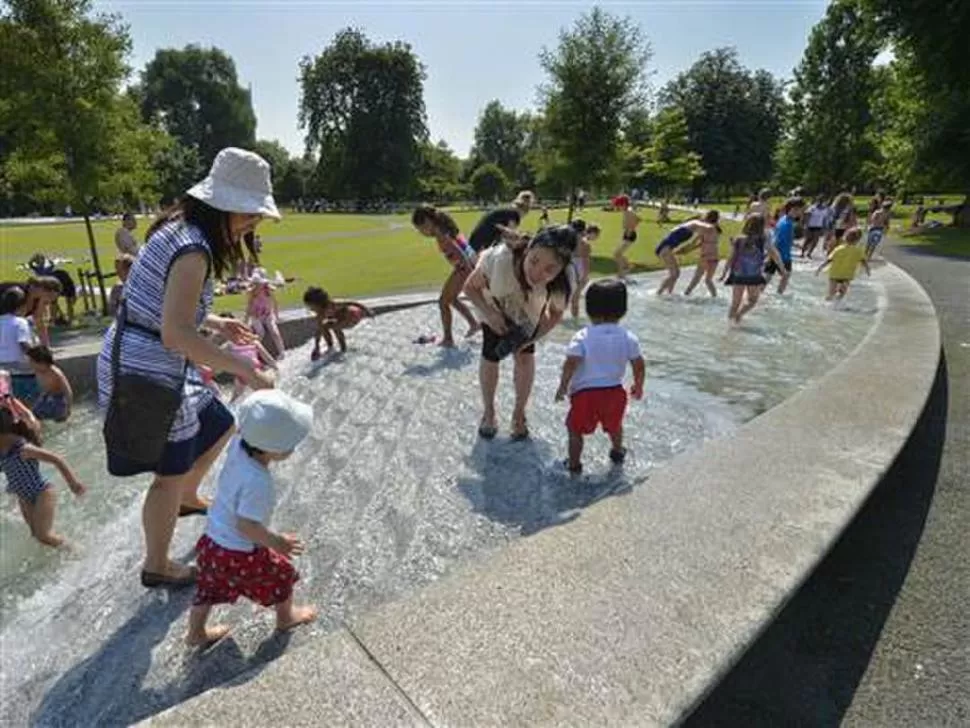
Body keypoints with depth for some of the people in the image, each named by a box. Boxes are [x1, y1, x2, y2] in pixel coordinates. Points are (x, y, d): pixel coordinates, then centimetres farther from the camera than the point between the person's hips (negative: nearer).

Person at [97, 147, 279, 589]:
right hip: (149, 371, -9)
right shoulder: (193, 249, -25)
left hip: (152, 363, 9)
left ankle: (187, 499, 49)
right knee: (172, 472, 7)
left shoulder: (180, 231, 6)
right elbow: (177, 335, -32)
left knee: (219, 427, 23)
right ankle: (156, 567, 28)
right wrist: (244, 369, -28)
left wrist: (216, 323, 14)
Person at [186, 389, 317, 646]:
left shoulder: (239, 444, -18)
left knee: (211, 586, 28)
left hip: (212, 539, 7)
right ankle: (286, 616, 44)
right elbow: (246, 525, -32)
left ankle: (196, 632, 48)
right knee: (282, 575, 19)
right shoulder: (257, 482, -39)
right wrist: (276, 542, -18)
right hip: (240, 553, -7)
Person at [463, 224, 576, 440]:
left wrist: (530, 339, -26)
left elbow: (556, 314, -16)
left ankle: (519, 413, 29)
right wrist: (490, 314, -38)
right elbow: (470, 288, -25)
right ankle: (489, 412, 30)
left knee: (525, 358, 3)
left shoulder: (563, 281, -39)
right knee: (490, 358, 3)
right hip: (495, 309, -1)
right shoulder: (499, 259, -46)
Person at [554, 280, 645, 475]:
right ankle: (617, 453, 51)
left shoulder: (582, 337, -12)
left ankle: (574, 464, 20)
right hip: (615, 391, 4)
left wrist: (563, 386, -8)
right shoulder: (628, 337, -1)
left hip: (585, 392, -4)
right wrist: (638, 386, 18)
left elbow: (571, 363, -20)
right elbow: (639, 365, 3)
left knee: (576, 429, 15)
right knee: (614, 425, 30)